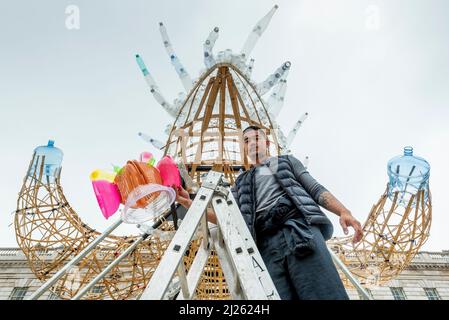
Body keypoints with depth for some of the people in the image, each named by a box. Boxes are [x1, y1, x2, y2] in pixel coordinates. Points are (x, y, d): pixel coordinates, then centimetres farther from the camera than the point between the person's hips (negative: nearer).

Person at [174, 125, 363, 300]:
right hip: (266, 244, 2)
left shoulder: (286, 161, 29)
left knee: (327, 295, -19)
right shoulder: (241, 182, 33)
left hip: (300, 229, -1)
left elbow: (315, 189, 18)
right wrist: (190, 204, 9)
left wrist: (344, 212, -1)